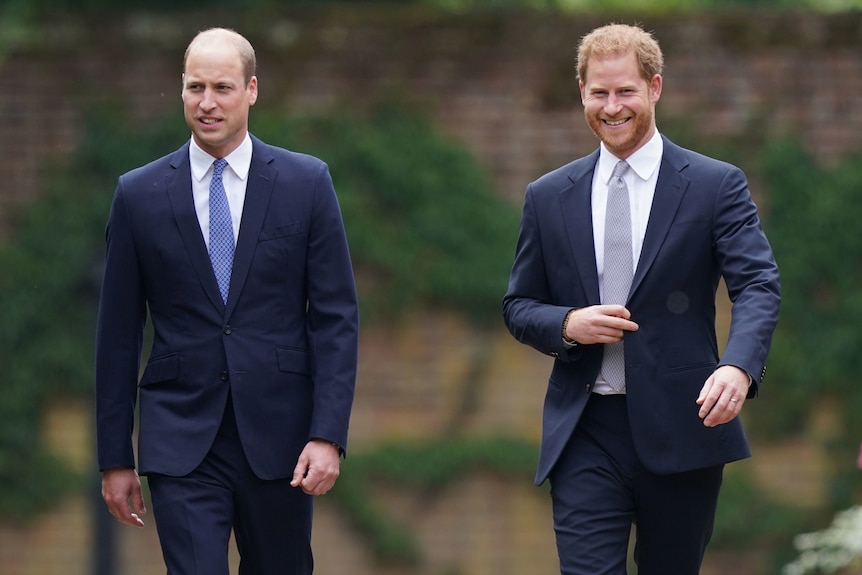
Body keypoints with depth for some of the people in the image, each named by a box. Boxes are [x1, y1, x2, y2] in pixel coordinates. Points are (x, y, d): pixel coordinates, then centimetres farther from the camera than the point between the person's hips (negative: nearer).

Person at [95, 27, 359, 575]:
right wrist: (115, 457, 4)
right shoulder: (139, 194, 3)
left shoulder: (306, 182, 2)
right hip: (181, 441, 0)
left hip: (278, 435, 1)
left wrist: (328, 435, -9)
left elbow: (336, 317, 0)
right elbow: (118, 332, 6)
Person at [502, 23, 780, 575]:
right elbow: (519, 306, 14)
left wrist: (739, 367, -30)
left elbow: (758, 285, -10)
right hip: (586, 432, 1)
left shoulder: (716, 186, 0)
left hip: (681, 426, -1)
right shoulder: (549, 197, 9)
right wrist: (567, 324, -10)